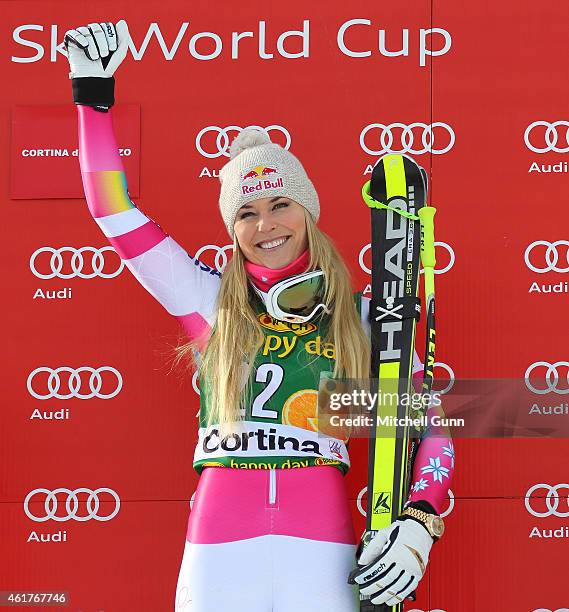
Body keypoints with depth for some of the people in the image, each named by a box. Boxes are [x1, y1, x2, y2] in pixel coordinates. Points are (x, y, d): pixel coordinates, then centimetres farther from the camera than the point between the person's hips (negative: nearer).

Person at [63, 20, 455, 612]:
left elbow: (430, 427, 9)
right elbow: (115, 212, 12)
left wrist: (418, 524, -7)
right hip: (218, 555, 0)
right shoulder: (211, 300, 11)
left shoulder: (361, 317, 10)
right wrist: (94, 90, 11)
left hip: (322, 557, 0)